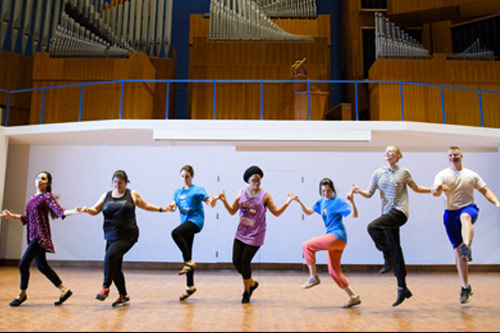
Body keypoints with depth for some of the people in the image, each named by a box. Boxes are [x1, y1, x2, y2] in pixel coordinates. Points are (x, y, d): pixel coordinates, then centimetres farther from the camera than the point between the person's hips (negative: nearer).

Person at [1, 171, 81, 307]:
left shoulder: (48, 196, -6)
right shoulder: (33, 196, 16)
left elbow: (60, 211, -18)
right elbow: (26, 217, 23)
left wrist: (74, 211, -34)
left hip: (41, 235, -8)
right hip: (33, 235, 8)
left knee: (23, 264, -9)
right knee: (42, 266, 11)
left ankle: (22, 294, 12)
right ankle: (64, 290, 19)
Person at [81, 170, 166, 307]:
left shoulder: (132, 194, 4)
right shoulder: (106, 195, 11)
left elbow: (145, 205, 18)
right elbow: (95, 210, 9)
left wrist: (161, 209, 18)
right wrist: (87, 210, -12)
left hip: (127, 236, -5)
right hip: (112, 236, 5)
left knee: (110, 255, -27)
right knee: (115, 267, 7)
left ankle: (106, 287, -12)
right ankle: (123, 296, 21)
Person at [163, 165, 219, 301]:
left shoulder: (198, 190, 2)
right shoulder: (178, 192, 17)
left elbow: (210, 203, -5)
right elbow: (173, 205, 8)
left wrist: (214, 200, -27)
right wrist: (170, 208, -14)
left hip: (195, 220, -6)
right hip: (185, 222, 6)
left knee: (175, 233, -31)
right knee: (186, 255, 7)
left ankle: (189, 262, -17)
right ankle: (190, 286, 17)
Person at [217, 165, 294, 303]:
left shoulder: (265, 195, -4)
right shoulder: (241, 193, 5)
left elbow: (276, 213, -1)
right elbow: (232, 211, 8)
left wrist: (287, 203, -15)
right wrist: (224, 201, -8)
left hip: (255, 235, -4)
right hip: (241, 233, 4)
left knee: (244, 261, -6)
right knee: (236, 261, 1)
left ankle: (246, 291, 18)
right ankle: (252, 283, 28)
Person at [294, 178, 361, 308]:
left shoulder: (338, 201, -8)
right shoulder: (321, 201, 14)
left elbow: (354, 215, -15)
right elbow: (308, 212, 20)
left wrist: (351, 202, -31)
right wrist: (299, 202, 6)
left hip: (337, 235, -9)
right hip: (332, 237, 9)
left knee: (307, 246, -16)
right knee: (334, 271, 10)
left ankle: (314, 277, -6)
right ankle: (354, 297, 16)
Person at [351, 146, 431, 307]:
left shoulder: (404, 172, 3)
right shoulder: (378, 173, 9)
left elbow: (416, 188, 16)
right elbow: (369, 193, 9)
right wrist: (359, 191, -9)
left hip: (399, 212, -4)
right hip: (387, 212, 4)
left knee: (372, 227, -28)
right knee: (395, 249, 7)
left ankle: (388, 258, -6)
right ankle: (402, 289, 17)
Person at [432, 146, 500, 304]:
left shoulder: (472, 175, 8)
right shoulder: (442, 175, 3)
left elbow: (485, 191, 9)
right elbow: (434, 192, -12)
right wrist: (438, 189, -36)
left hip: (469, 208, 0)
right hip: (451, 213, 1)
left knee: (465, 217, -40)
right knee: (457, 251, 1)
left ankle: (467, 248, -63)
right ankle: (465, 287, 13)